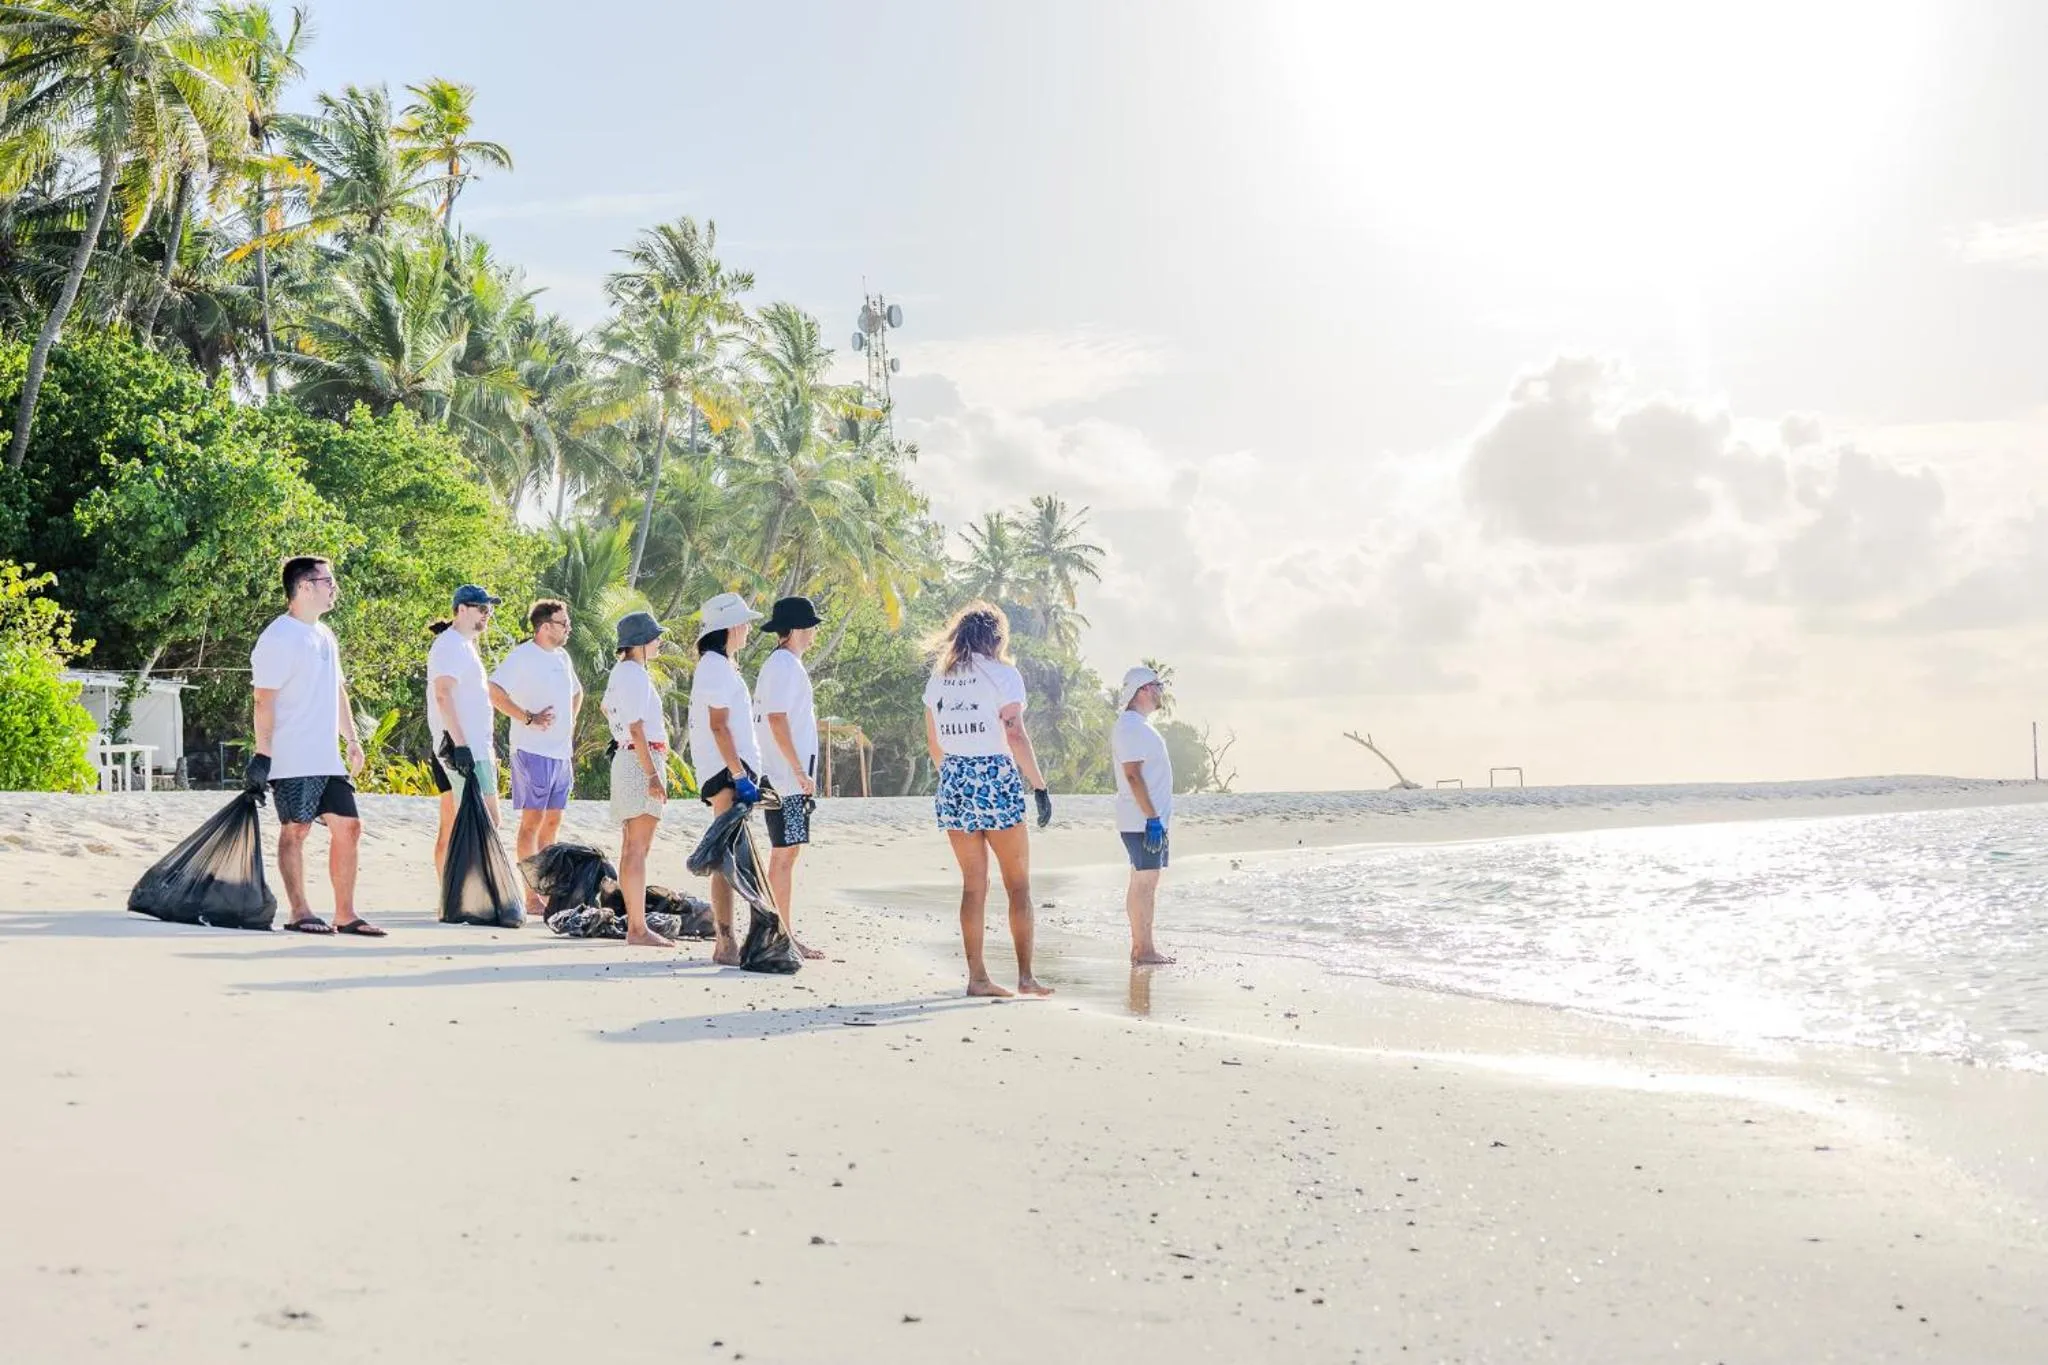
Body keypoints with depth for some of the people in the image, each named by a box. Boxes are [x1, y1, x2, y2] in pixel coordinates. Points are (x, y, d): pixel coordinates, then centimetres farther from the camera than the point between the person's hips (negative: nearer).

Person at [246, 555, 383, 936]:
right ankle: (299, 913, 5)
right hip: (292, 761, -9)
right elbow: (265, 700, -15)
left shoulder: (325, 635, 17)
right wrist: (262, 756, -18)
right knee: (295, 830, -2)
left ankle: (345, 914, 10)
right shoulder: (278, 638, -11)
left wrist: (352, 739, 21)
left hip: (327, 759, 9)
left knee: (349, 826, 6)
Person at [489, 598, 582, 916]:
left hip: (561, 752, 8)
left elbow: (576, 692, 32)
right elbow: (495, 692, -19)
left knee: (553, 821, 10)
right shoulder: (522, 656, -9)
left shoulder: (562, 657, 15)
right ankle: (530, 896, -5)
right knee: (533, 820, -6)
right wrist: (529, 718, -19)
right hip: (533, 750, -8)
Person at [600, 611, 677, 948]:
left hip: (625, 759, 11)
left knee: (631, 848, 11)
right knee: (638, 849, -11)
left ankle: (634, 925, 15)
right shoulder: (635, 675, -15)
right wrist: (653, 775, -23)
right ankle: (638, 929, -12)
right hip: (641, 761, -11)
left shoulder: (620, 671, 15)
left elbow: (606, 707, 35)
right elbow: (636, 730, -21)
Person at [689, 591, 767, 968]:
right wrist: (740, 776, -21)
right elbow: (719, 726, -18)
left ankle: (724, 939, 16)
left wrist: (745, 774, 21)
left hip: (729, 770, 10)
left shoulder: (717, 665, 20)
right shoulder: (716, 667, -11)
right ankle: (726, 944, -12)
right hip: (726, 770, -10)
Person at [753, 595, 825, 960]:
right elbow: (777, 718, -21)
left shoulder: (782, 664, 17)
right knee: (784, 853, -7)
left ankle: (785, 930, 19)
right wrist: (800, 771, -21)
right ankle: (783, 936, -4)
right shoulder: (785, 666, -14)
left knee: (787, 851, 13)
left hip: (787, 776, 10)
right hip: (787, 777, -10)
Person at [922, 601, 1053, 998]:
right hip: (996, 780, -5)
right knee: (1018, 883, 5)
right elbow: (1015, 735, -13)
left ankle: (977, 976, 8)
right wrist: (1040, 787, -10)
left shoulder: (938, 678, 10)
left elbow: (933, 740, 14)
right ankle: (1025, 976, 4)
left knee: (973, 884, 10)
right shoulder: (1002, 675, -6)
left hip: (953, 782, 5)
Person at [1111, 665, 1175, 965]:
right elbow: (1133, 775, -21)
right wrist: (1152, 818, -23)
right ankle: (1144, 950, -6)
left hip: (1150, 817, 10)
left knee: (1143, 881, 12)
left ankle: (1141, 947, 16)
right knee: (1145, 882, -8)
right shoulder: (1129, 725, -14)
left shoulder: (1139, 725, 18)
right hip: (1143, 820, -10)